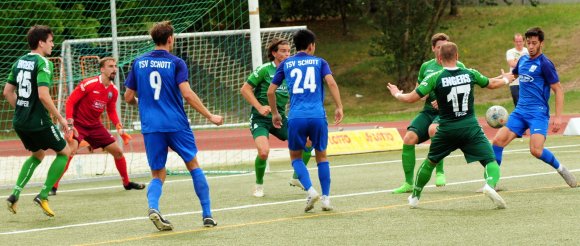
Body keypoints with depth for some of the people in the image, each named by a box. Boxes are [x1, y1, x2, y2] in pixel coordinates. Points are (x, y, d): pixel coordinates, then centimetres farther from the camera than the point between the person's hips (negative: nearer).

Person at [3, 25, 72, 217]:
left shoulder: (19, 62, 9)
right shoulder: (43, 63, -15)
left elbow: (7, 91, 13)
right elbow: (43, 95, -23)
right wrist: (60, 118, -16)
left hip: (19, 122, 8)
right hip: (38, 122, -8)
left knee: (37, 154, 28)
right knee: (64, 152, 11)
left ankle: (15, 194, 15)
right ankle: (43, 196, 3)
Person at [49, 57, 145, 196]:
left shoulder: (113, 91, 1)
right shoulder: (88, 84, -18)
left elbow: (111, 111, 15)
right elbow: (70, 102, -16)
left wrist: (119, 127, -1)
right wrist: (69, 124, -24)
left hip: (95, 125, 6)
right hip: (78, 123, -6)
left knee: (117, 151, 7)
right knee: (70, 150, -29)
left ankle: (127, 183, 29)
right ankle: (52, 187, -22)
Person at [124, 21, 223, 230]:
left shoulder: (139, 63, 8)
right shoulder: (176, 63, -4)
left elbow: (128, 97, 11)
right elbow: (187, 94, -14)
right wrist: (210, 116, -8)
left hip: (150, 127, 2)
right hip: (176, 124, -2)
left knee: (158, 175, 9)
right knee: (194, 166, 15)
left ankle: (153, 206, -21)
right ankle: (207, 215, 12)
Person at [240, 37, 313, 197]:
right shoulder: (265, 70, -10)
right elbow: (245, 89, -9)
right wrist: (259, 107, -18)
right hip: (260, 119, -6)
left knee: (308, 141, -4)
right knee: (264, 151, -28)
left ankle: (297, 178, 16)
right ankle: (259, 185, -1)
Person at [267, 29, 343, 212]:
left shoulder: (285, 64, 15)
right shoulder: (319, 62, 12)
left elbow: (270, 91, 14)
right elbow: (331, 82, -5)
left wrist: (275, 113, 26)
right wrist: (339, 107, -5)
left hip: (296, 117, 0)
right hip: (318, 115, 0)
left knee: (296, 156, 16)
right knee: (321, 156, 18)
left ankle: (310, 190, -5)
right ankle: (326, 197, 10)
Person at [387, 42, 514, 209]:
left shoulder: (435, 78, -6)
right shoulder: (470, 74, 2)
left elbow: (411, 98, -5)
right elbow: (491, 84, 21)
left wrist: (397, 94, 17)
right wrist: (506, 80, 44)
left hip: (447, 129, 0)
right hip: (470, 127, 0)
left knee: (430, 162, 23)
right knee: (490, 162, 0)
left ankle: (415, 197, 34)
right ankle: (490, 184, -32)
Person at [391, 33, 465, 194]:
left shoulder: (458, 67, 1)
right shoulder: (426, 66, 13)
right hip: (428, 110, 5)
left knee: (433, 129, -37)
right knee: (409, 138, -15)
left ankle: (440, 172, -22)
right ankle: (409, 183, -4)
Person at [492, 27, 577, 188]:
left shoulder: (545, 64, -8)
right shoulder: (523, 60, 13)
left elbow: (558, 90, -8)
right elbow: (513, 75, 35)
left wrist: (558, 117, -16)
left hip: (538, 113, -6)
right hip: (520, 112, 6)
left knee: (536, 150, -22)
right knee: (498, 140, -10)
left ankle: (561, 169, 5)